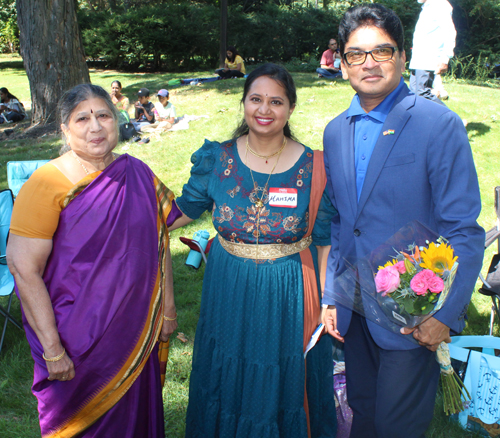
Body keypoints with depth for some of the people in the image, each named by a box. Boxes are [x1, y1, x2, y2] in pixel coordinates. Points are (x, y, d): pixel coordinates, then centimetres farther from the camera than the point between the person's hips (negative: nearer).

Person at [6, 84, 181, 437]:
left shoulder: (138, 175, -2)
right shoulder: (47, 184, -17)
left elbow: (158, 245, 5)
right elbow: (24, 268, -19)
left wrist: (168, 310, 8)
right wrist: (52, 349, -18)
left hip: (137, 329, 4)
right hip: (78, 338, -4)